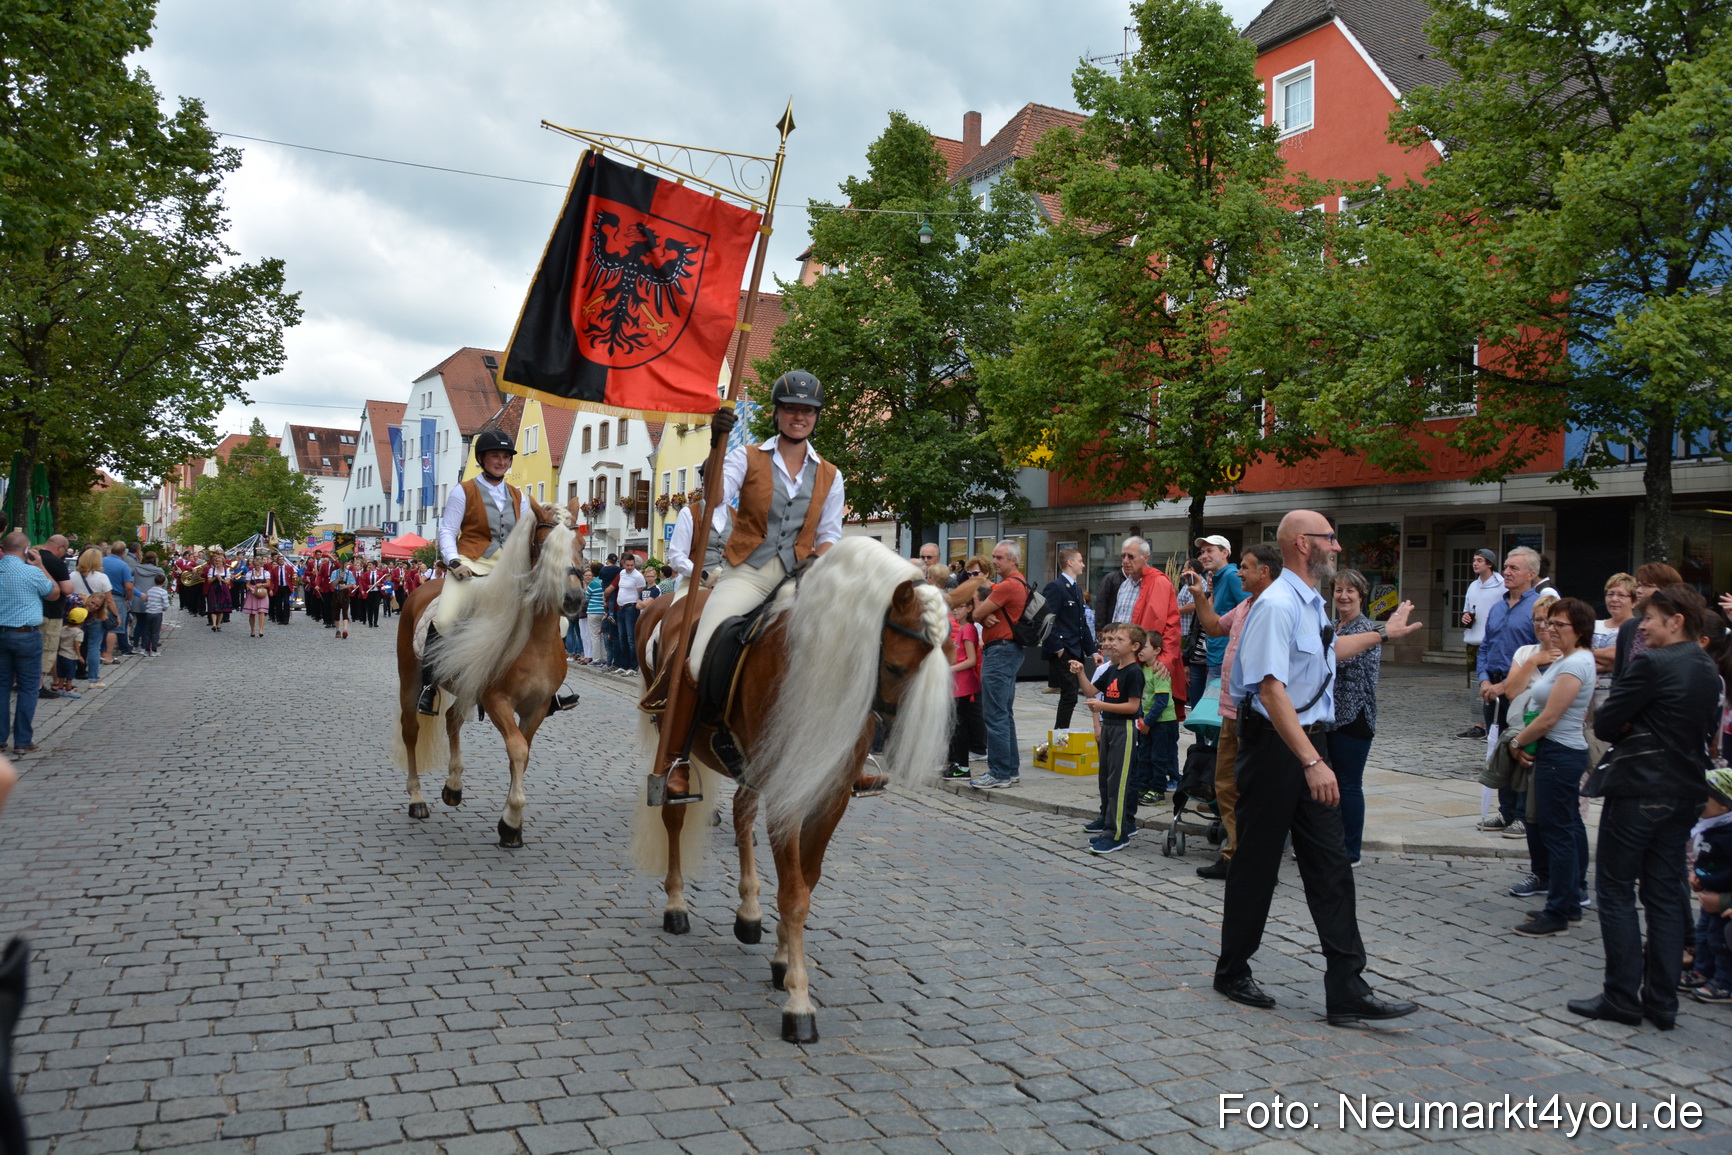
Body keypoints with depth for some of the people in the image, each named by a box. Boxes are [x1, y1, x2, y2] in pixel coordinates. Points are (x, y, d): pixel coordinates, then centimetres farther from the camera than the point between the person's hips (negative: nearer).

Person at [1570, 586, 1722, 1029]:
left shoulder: (1651, 663, -16)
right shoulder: (1710, 670, 10)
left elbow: (1605, 724, -15)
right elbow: (1708, 729, 18)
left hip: (1638, 790, -8)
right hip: (1685, 793, 8)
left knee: (1615, 892, 2)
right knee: (1665, 895, 12)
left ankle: (1622, 997, 5)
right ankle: (1662, 1002, 16)